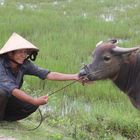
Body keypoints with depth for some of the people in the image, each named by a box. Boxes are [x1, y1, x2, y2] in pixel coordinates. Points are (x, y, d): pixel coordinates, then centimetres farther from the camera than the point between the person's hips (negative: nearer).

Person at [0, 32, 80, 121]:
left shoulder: (25, 64, -14)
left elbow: (48, 74, -22)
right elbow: (12, 89, -39)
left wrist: (75, 77, -32)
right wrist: (35, 101, -50)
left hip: (8, 100, 5)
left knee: (32, 105, -17)